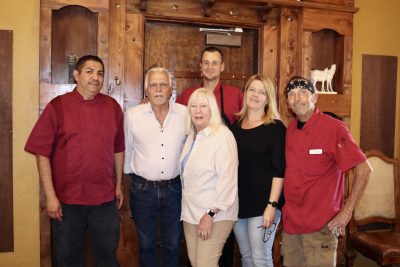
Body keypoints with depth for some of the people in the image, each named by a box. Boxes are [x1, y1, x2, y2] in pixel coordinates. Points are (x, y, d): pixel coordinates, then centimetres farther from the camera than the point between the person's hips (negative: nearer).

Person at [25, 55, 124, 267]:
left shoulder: (113, 107, 3)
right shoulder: (57, 106, -5)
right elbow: (42, 153, -6)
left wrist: (119, 184, 10)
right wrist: (50, 195, -10)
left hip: (105, 198, 2)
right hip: (66, 199, -1)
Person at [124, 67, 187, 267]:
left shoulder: (185, 114, -3)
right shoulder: (132, 115, -5)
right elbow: (126, 149, 6)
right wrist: (129, 171, 12)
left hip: (174, 188, 1)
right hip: (142, 189, 0)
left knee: (173, 245, 16)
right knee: (146, 244, 16)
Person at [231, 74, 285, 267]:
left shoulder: (275, 127, -5)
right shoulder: (236, 126, 9)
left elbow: (279, 171, -11)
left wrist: (272, 205, -18)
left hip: (262, 203, -5)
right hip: (238, 202, 5)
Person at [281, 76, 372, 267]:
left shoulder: (334, 128, -14)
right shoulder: (289, 130, 4)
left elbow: (364, 170, -14)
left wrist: (347, 211, -14)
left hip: (320, 224, -6)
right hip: (290, 221, 6)